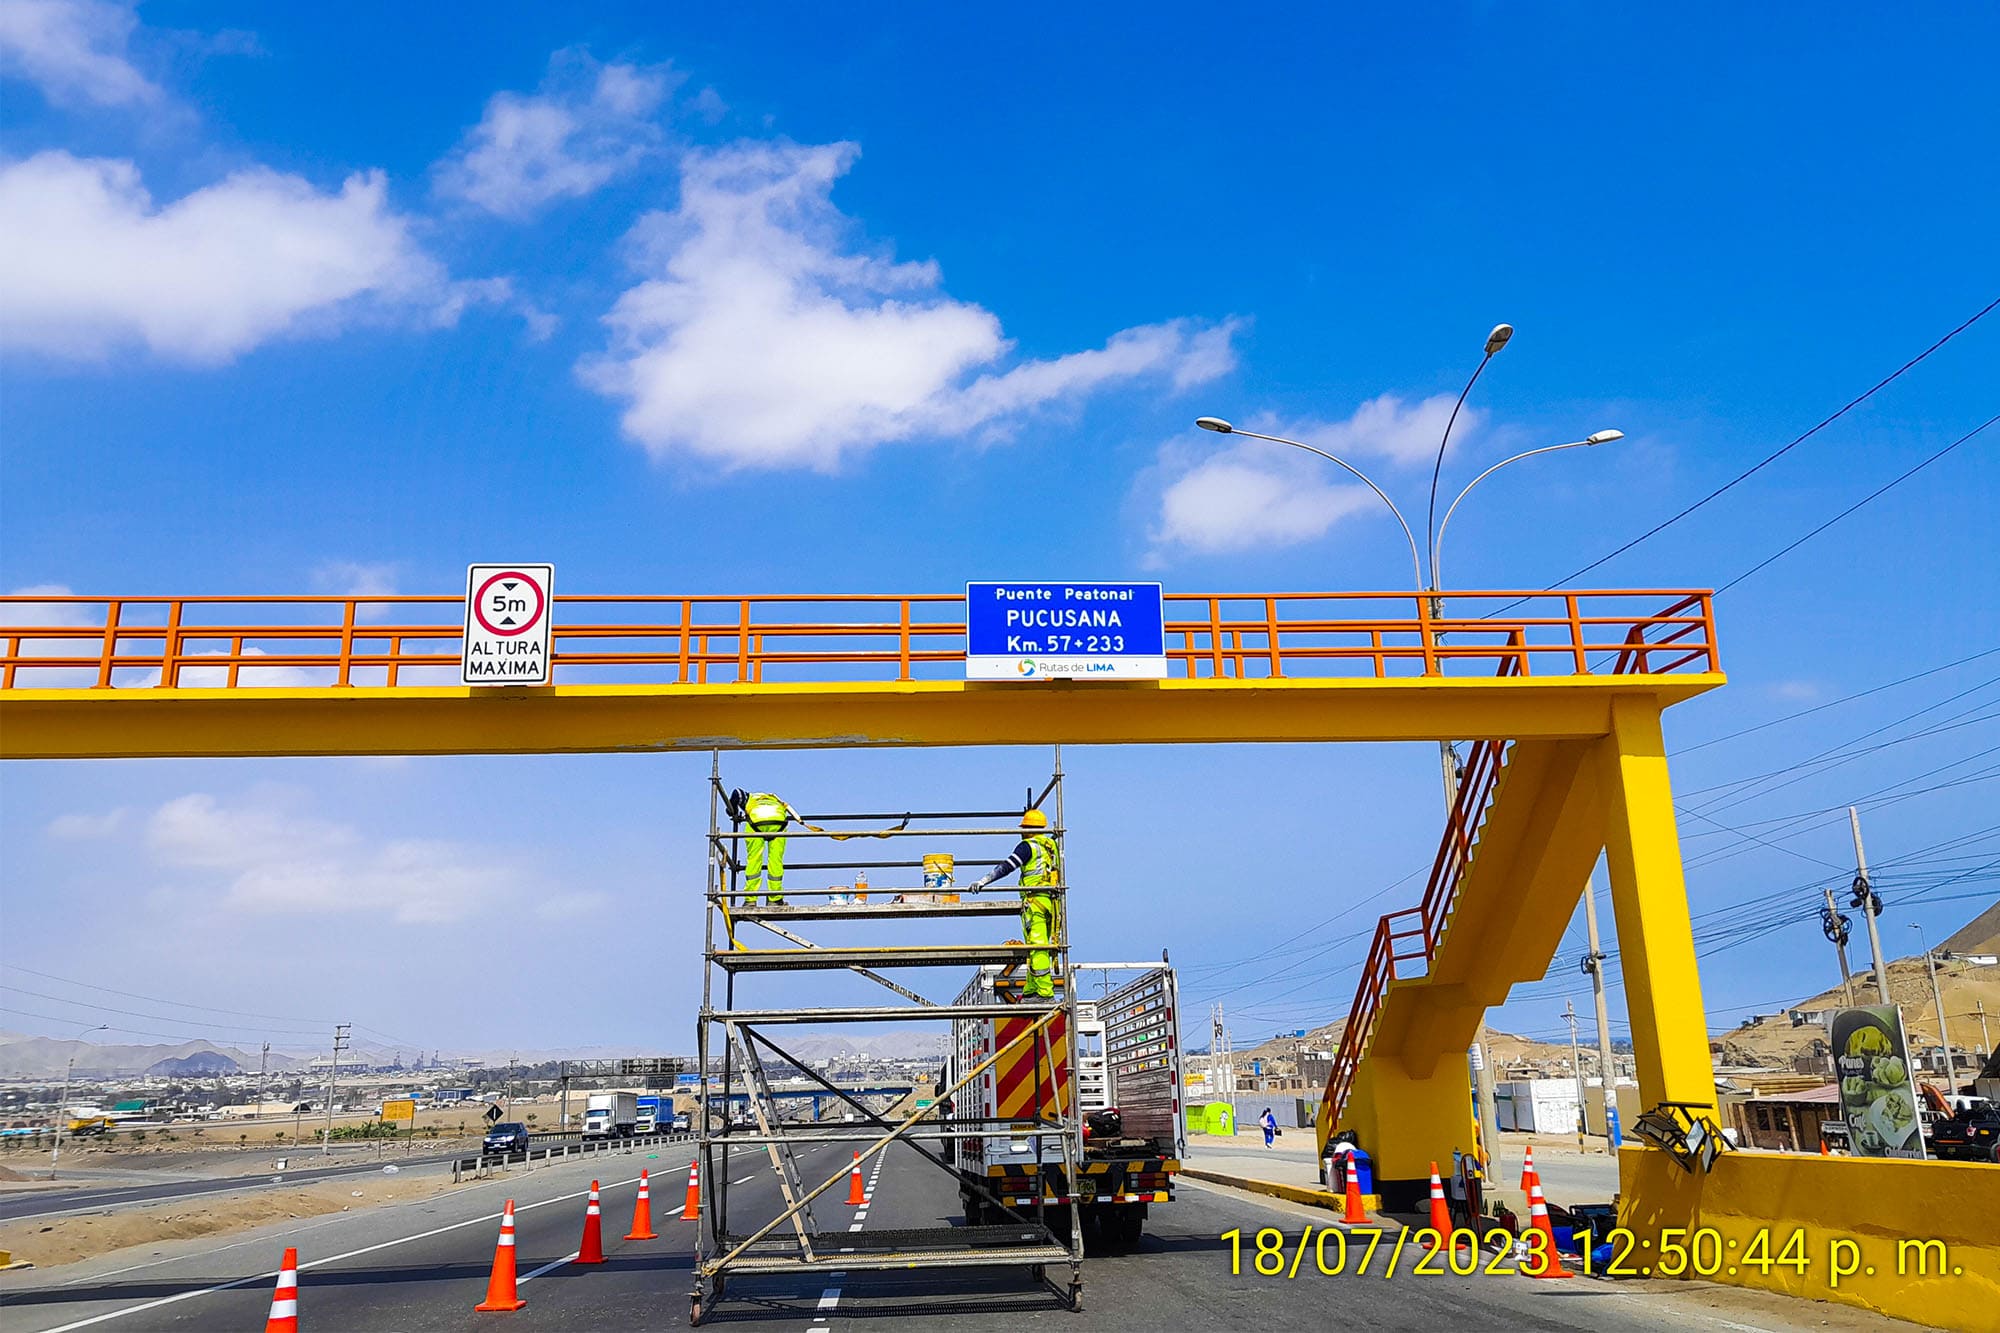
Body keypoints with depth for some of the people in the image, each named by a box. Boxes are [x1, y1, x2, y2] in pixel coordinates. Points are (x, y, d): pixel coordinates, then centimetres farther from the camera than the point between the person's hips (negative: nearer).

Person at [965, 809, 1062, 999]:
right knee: (1039, 947, 11)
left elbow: (1007, 867, -14)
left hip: (1035, 900, -8)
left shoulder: (1028, 846, -4)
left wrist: (982, 881, -16)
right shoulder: (1053, 846, 18)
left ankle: (1045, 992, -14)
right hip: (1053, 901, 8)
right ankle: (1031, 991, 13)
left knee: (1037, 948, -10)